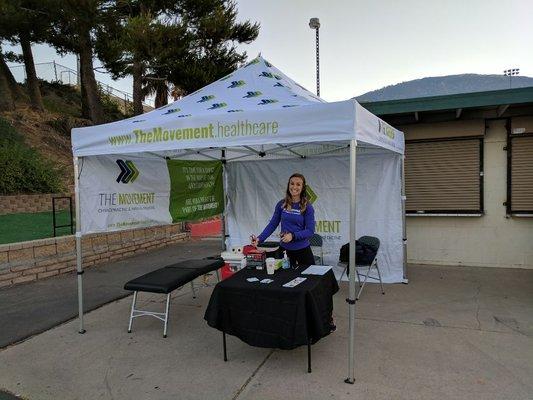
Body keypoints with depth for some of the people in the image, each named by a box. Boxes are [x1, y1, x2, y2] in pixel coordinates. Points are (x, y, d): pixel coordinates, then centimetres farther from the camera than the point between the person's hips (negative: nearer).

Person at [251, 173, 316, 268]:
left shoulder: (307, 207, -8)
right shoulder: (281, 204, -1)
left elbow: (310, 230, -11)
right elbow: (272, 224, 2)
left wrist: (293, 236, -25)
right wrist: (259, 239, -9)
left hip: (302, 250, -2)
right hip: (284, 249, 2)